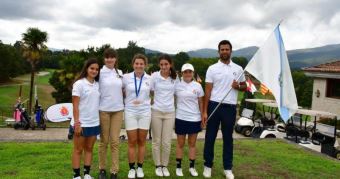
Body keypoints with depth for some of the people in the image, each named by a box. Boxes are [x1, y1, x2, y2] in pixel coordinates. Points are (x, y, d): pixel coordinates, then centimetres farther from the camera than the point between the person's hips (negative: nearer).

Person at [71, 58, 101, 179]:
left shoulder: (97, 84, 7)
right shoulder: (79, 84, -9)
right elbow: (75, 106, -12)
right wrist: (77, 123, -16)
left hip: (94, 123, 5)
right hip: (81, 123, -5)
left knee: (89, 149, 12)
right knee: (78, 150, 6)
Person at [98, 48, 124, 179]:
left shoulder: (120, 73, 8)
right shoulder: (100, 73, -3)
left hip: (118, 110, 3)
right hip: (103, 110, -2)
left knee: (115, 141, 4)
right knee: (104, 141, 7)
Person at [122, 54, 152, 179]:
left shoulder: (150, 79, 1)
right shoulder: (126, 77, -2)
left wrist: (148, 102, 6)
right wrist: (126, 101, 4)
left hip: (145, 112, 1)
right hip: (130, 112, -1)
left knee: (141, 141, 8)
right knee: (132, 142, 3)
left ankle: (140, 168, 20)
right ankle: (131, 168, 16)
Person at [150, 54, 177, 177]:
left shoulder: (175, 77, 1)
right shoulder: (154, 76, -6)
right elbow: (151, 92, 4)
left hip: (170, 112, 1)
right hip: (156, 111, -1)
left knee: (167, 142, 4)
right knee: (156, 141, 7)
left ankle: (165, 165, 23)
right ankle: (158, 166, 23)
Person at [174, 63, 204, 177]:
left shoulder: (198, 86, 3)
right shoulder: (177, 85, -2)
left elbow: (201, 103, 7)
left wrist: (203, 117, 4)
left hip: (195, 119, 1)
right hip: (181, 118, -1)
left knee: (192, 144, 11)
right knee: (180, 144, 8)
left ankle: (192, 167, 22)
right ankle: (178, 167, 19)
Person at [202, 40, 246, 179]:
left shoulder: (238, 69, 7)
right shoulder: (212, 68, 1)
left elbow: (244, 86, 16)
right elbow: (208, 91, -1)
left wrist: (238, 86, -9)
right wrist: (205, 111, -6)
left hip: (230, 107, 2)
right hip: (214, 105, -1)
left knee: (228, 138, 11)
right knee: (210, 137, 6)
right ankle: (208, 165, 22)